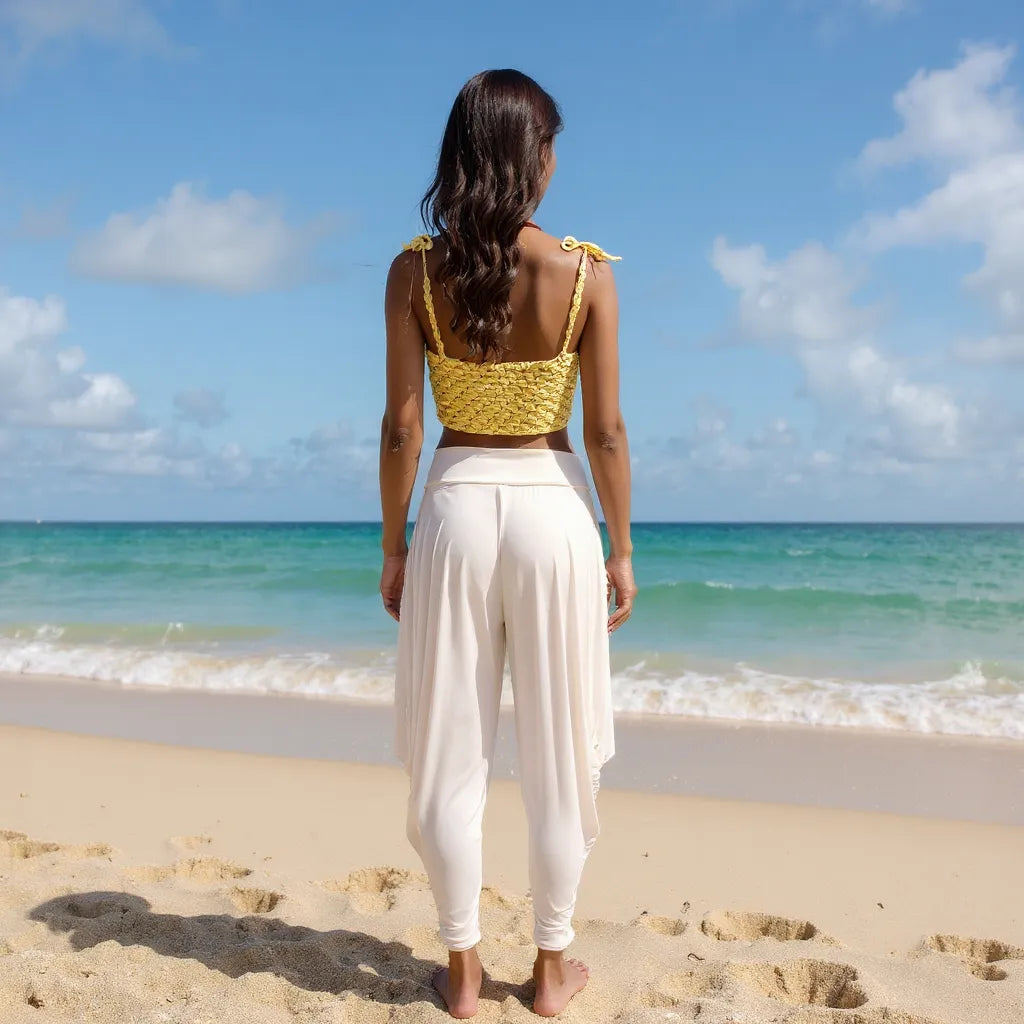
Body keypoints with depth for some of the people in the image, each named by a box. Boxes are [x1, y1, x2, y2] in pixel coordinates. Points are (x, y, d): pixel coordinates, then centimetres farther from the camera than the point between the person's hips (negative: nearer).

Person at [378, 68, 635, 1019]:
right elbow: (605, 429, -5)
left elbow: (401, 425, -4)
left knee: (450, 753, 11)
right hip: (552, 508, 0)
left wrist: (393, 547, 6)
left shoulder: (415, 272, -4)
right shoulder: (586, 275, -7)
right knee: (557, 752, 12)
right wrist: (621, 549, 5)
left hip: (456, 509, 1)